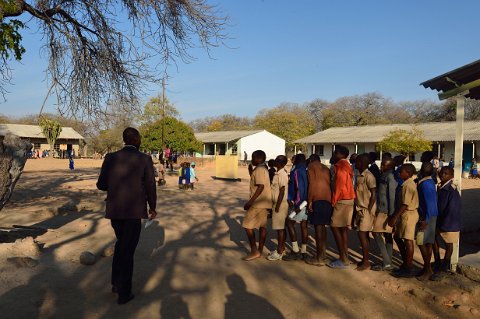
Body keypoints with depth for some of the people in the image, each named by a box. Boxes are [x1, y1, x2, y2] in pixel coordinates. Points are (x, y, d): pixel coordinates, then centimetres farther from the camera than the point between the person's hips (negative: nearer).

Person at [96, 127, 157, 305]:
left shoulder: (110, 158, 1)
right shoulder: (145, 159, -7)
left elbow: (101, 185, 3)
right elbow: (150, 187, -4)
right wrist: (152, 207, 11)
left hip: (114, 210, 4)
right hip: (134, 211, -3)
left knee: (121, 242, 26)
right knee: (128, 250, 7)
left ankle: (116, 282, 29)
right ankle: (124, 293, 15)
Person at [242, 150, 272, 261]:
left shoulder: (259, 170, -15)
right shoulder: (264, 169, 16)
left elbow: (261, 186, -24)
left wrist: (250, 202, -24)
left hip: (258, 203, -10)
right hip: (264, 203, 10)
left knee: (247, 226, -5)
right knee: (262, 226, 11)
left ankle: (254, 251, -2)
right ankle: (260, 251, 17)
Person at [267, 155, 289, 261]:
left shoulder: (282, 174, -16)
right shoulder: (278, 173, 13)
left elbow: (282, 191, -20)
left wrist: (277, 206, -20)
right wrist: (275, 205, 20)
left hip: (281, 203, -10)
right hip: (278, 203, 10)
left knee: (280, 228, -4)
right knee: (281, 227, 14)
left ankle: (279, 252, 3)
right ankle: (281, 249, 23)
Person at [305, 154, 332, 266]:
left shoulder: (311, 166, 2)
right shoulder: (326, 168, 23)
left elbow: (312, 184, -9)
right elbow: (329, 184, 17)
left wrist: (310, 201, -9)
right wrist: (330, 200, 18)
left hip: (317, 199, -7)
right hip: (328, 199, 8)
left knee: (318, 226, -5)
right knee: (322, 226, 16)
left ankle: (319, 258, -3)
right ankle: (323, 254, 23)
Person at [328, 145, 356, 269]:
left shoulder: (340, 167, -13)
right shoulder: (346, 166, 16)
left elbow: (338, 186, -17)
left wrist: (333, 202, -12)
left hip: (342, 200, -10)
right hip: (348, 200, 10)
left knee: (335, 227, -6)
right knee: (343, 228, 11)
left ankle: (343, 260, -4)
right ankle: (344, 258, 16)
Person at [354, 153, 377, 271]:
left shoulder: (369, 176, -14)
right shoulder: (359, 176, 13)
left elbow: (373, 194, -16)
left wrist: (369, 210, -17)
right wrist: (358, 208, 13)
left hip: (366, 210, -8)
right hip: (360, 209, 8)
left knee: (362, 234, -7)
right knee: (364, 235, 12)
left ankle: (366, 262, 2)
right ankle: (364, 260, 20)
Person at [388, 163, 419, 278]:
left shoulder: (408, 185, -18)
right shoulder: (406, 184, 12)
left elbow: (405, 204, -22)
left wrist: (394, 217, -20)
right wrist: (394, 216, 17)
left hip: (409, 214, -10)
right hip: (404, 214, 10)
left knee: (408, 240, -2)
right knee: (397, 237, 16)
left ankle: (409, 269, 8)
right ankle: (405, 263, 27)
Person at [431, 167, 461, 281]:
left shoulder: (452, 190, -20)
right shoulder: (440, 188, 4)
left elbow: (452, 210, -21)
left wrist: (443, 226, -19)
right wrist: (437, 224, 9)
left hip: (450, 223, -7)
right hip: (439, 221, 7)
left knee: (448, 245, 7)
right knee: (435, 242, 11)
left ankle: (443, 269, 16)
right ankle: (438, 266, 26)